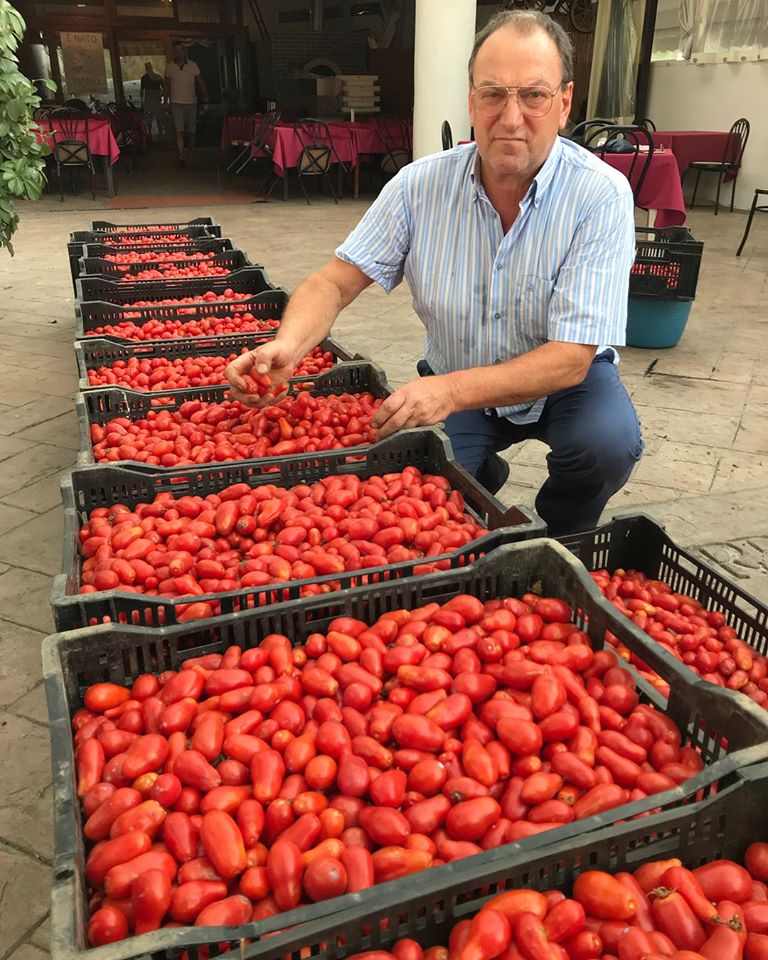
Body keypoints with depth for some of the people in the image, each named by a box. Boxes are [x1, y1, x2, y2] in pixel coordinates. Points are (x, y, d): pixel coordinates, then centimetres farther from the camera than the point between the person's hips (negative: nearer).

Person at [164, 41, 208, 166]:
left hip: (191, 102, 1)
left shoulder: (193, 65, 2)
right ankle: (181, 157, -16)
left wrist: (205, 96, -7)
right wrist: (166, 102, 8)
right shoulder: (169, 67, 3)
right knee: (179, 131, -12)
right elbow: (167, 86, 10)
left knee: (191, 130, 9)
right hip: (176, 103, -1)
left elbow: (201, 82, 4)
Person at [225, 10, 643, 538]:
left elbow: (569, 359, -27)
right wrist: (289, 345, -32)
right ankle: (483, 478, 18)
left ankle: (554, 546, 4)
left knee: (609, 443, -31)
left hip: (564, 378, -1)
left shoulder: (601, 194, -22)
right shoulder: (421, 184, -13)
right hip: (451, 380, 2)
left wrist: (453, 390, -42)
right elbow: (335, 282, -10)